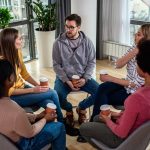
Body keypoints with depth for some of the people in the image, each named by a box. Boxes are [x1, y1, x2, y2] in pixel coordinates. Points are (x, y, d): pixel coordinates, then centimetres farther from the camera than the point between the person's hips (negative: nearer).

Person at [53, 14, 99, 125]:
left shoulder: (87, 42, 0)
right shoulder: (59, 43, -4)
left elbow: (92, 62, 3)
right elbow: (56, 65, -3)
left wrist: (85, 79, -13)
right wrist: (67, 81, -15)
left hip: (83, 78, 2)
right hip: (64, 78, -1)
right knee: (58, 96, -30)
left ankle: (82, 107, 12)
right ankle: (69, 109, 8)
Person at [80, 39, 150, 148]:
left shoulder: (137, 98, -39)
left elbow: (121, 133, -28)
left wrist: (107, 120, -8)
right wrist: (120, 114, 5)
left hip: (125, 138, -8)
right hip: (138, 132, 8)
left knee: (83, 128, 13)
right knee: (97, 118, 27)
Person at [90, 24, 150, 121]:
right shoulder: (134, 48, -2)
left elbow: (137, 84, -23)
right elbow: (118, 65, -7)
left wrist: (111, 78, -21)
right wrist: (133, 53, -23)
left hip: (135, 93, -6)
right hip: (127, 84, 6)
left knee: (102, 98, -9)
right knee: (103, 88, -18)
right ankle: (94, 120, -8)